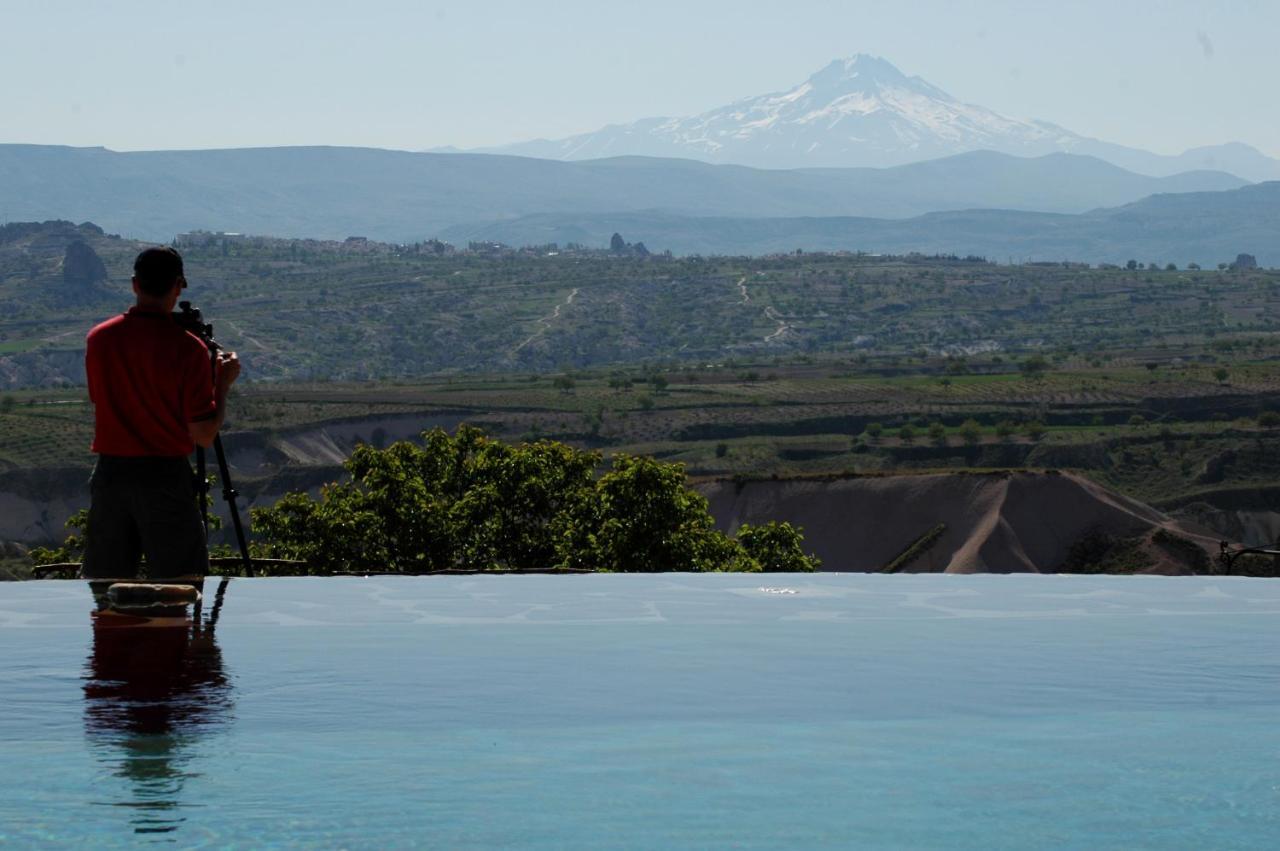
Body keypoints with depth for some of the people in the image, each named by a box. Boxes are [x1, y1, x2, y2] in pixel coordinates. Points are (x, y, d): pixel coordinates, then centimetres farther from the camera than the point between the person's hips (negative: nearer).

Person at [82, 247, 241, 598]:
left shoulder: (98, 339, 1)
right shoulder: (188, 348, -11)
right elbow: (204, 434, -11)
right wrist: (223, 382, 5)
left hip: (109, 473, 4)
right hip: (166, 476, -4)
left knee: (103, 591, 10)